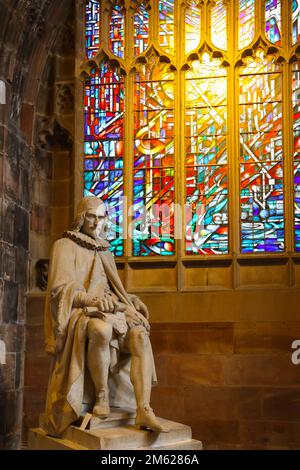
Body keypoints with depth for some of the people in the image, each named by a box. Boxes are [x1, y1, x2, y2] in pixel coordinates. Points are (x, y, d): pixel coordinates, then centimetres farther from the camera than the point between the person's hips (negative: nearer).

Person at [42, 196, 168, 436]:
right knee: (101, 329, -41)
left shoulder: (105, 250, 23)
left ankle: (144, 410, -33)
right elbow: (61, 288, -9)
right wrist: (92, 300, -26)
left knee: (140, 333, -26)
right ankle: (102, 395, -22)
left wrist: (132, 300, 3)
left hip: (109, 310, 6)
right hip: (78, 312, -5)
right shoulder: (65, 246, 4)